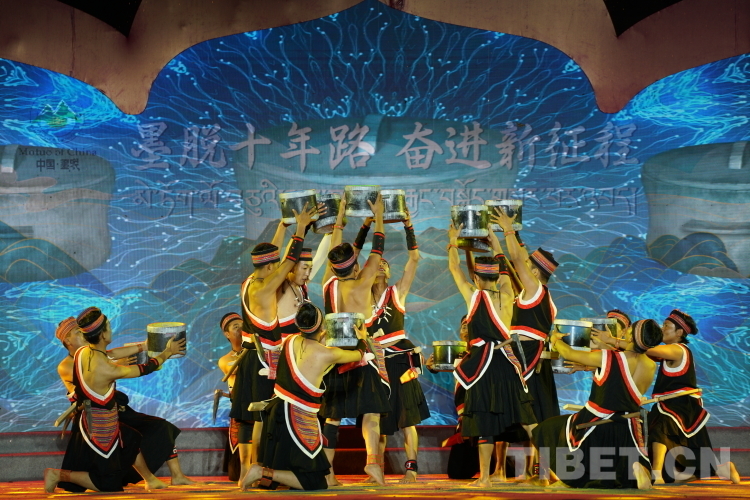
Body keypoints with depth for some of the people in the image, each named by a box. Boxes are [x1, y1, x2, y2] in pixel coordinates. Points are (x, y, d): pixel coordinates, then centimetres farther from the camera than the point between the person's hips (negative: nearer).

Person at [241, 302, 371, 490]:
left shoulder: (290, 341, 2)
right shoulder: (327, 354, -12)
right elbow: (358, 354, 9)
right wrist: (362, 338, 30)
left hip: (278, 411, 7)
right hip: (298, 420, -7)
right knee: (314, 483, -1)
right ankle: (263, 473, -14)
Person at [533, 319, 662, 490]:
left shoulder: (608, 358, -15)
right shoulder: (651, 367, -2)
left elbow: (569, 353, -2)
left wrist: (555, 340, 19)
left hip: (596, 425, -3)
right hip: (627, 431, 3)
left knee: (549, 429, 22)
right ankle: (636, 468, -15)